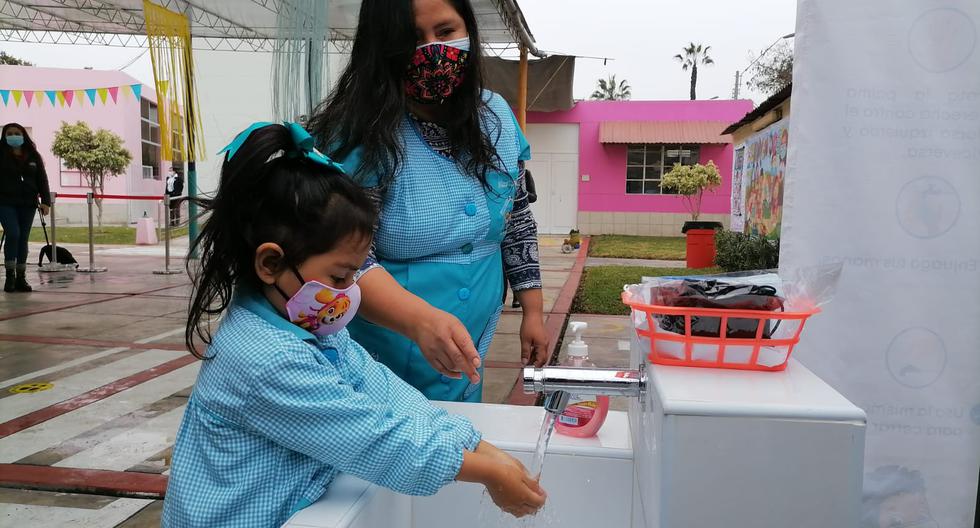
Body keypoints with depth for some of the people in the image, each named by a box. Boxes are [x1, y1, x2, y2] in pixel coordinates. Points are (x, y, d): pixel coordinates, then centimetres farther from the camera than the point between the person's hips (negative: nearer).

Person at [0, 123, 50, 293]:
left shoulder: (33, 156, 9)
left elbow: (42, 179, 7)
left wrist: (45, 201, -2)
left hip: (28, 204, 3)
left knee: (23, 239, 5)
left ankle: (21, 278, 11)